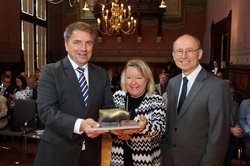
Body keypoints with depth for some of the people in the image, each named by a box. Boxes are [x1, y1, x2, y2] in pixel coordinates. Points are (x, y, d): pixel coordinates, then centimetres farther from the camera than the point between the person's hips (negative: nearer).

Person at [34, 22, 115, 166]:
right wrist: (79, 125, -31)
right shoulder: (50, 72, -8)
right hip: (57, 152, -3)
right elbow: (46, 110, -17)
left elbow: (108, 108, 3)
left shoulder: (102, 74, 4)